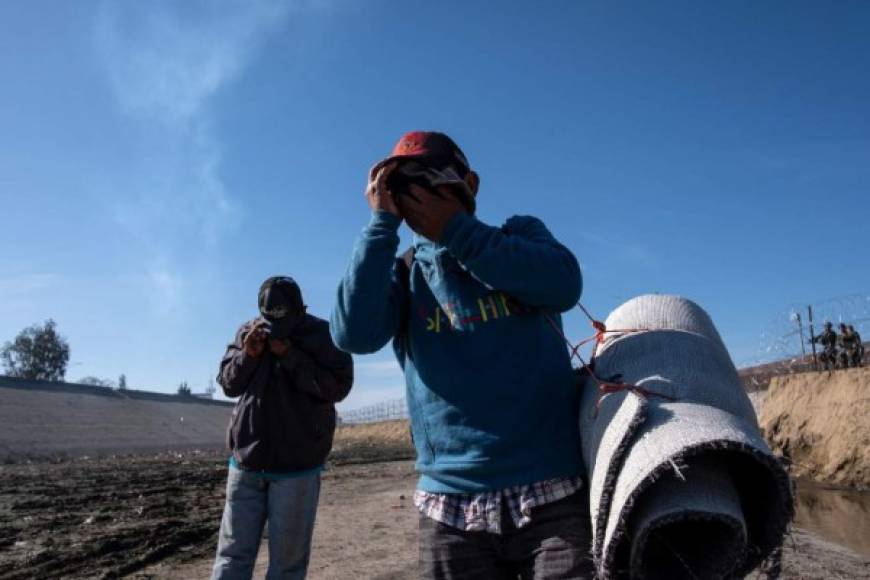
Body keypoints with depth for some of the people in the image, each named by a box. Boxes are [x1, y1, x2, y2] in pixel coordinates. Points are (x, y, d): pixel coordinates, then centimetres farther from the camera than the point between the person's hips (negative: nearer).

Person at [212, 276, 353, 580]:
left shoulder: (324, 335, -6)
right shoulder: (248, 331, 5)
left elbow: (338, 387, -14)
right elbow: (227, 383, 10)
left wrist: (290, 356, -19)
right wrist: (247, 355, -9)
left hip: (296, 465, -3)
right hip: (246, 461, 4)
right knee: (233, 554, 8)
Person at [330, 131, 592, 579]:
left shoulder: (521, 233, 8)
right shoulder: (401, 272, 8)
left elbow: (563, 285, -13)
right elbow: (353, 333, -11)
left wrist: (454, 230, -12)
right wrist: (382, 223, -9)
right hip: (451, 508, 2)